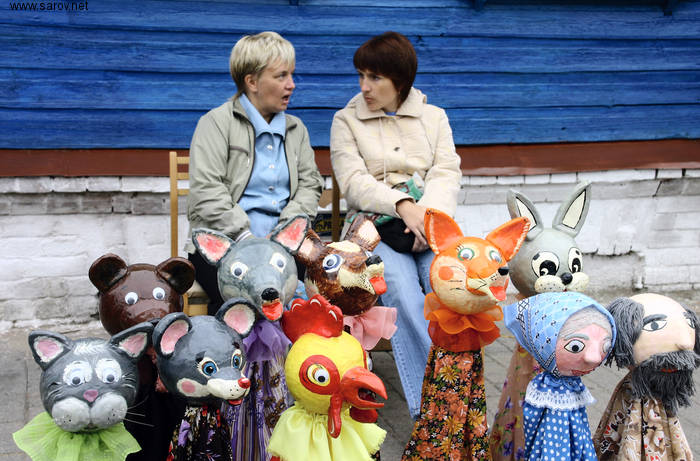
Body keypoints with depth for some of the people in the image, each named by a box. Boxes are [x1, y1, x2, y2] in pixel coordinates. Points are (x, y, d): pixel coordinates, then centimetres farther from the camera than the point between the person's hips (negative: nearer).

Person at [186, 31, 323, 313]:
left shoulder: (296, 129, 21)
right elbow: (207, 192, -7)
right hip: (222, 243, -4)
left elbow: (310, 184, 13)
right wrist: (246, 238, -17)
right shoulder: (216, 123, 4)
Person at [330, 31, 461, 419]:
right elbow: (353, 182, -3)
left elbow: (447, 172, 4)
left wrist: (430, 214, -18)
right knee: (402, 288, -31)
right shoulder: (347, 120, 12)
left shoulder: (433, 117, 18)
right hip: (375, 227, -2)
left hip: (429, 224, 2)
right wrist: (403, 205, -20)